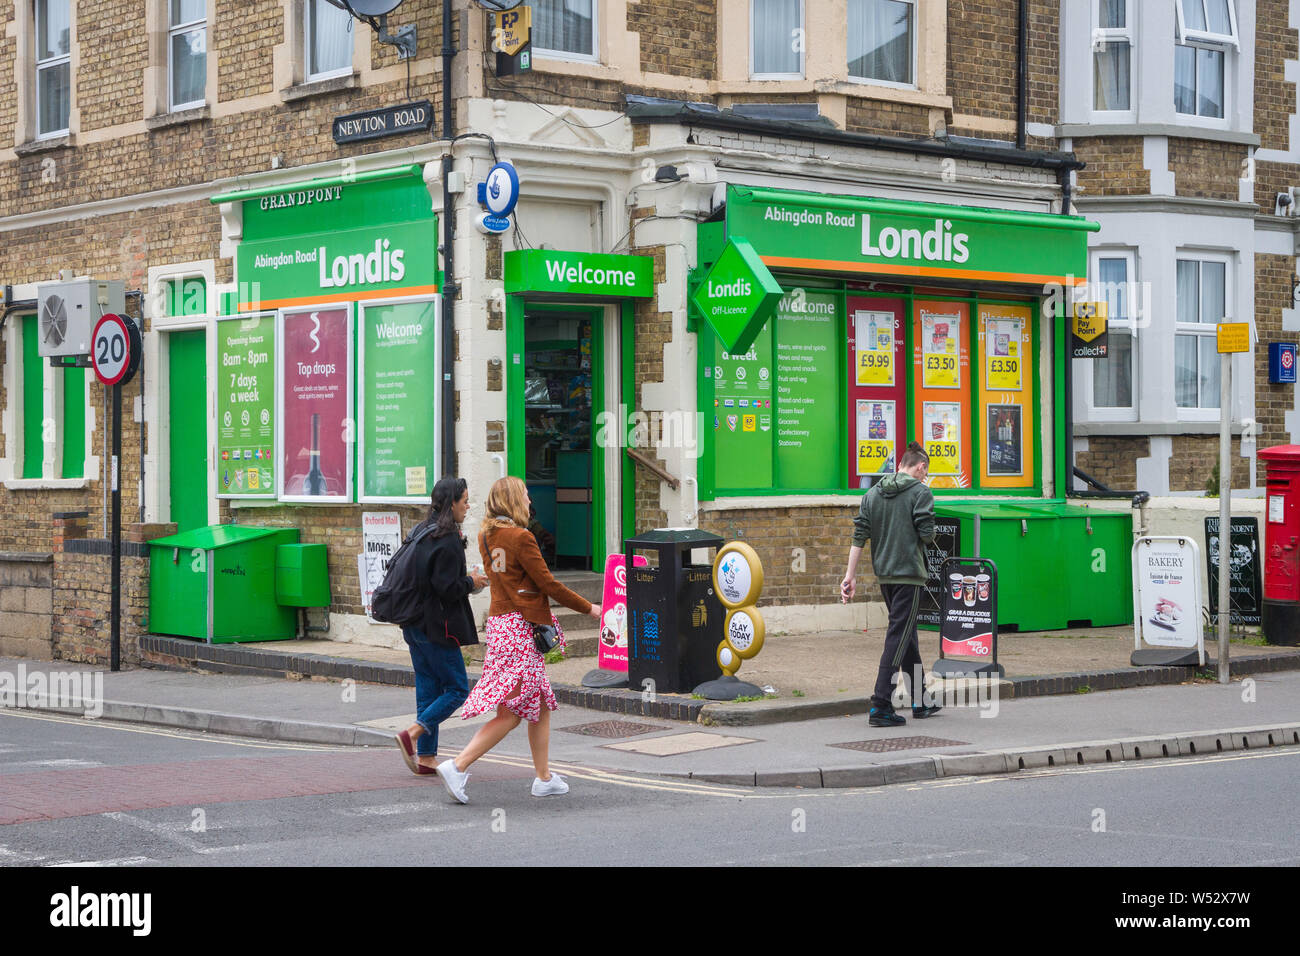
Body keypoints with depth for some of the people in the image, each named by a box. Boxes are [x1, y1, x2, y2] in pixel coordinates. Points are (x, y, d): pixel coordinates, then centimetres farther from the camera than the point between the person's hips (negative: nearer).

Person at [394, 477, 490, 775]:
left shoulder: (420, 533, 11)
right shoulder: (448, 541, -17)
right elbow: (447, 588, -21)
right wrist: (472, 582, -4)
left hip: (415, 625, 9)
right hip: (438, 627, -9)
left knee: (429, 689, 12)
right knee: (457, 688, 1)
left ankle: (426, 757, 12)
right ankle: (413, 735, -9)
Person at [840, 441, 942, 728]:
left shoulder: (873, 494, 10)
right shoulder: (921, 492, -7)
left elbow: (859, 536, 5)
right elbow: (926, 533, -15)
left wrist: (849, 576, 4)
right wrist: (928, 534, 10)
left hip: (884, 575, 7)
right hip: (909, 574, -7)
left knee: (908, 636, 18)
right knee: (898, 637, -6)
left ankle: (920, 702, 26)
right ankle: (880, 706, -12)